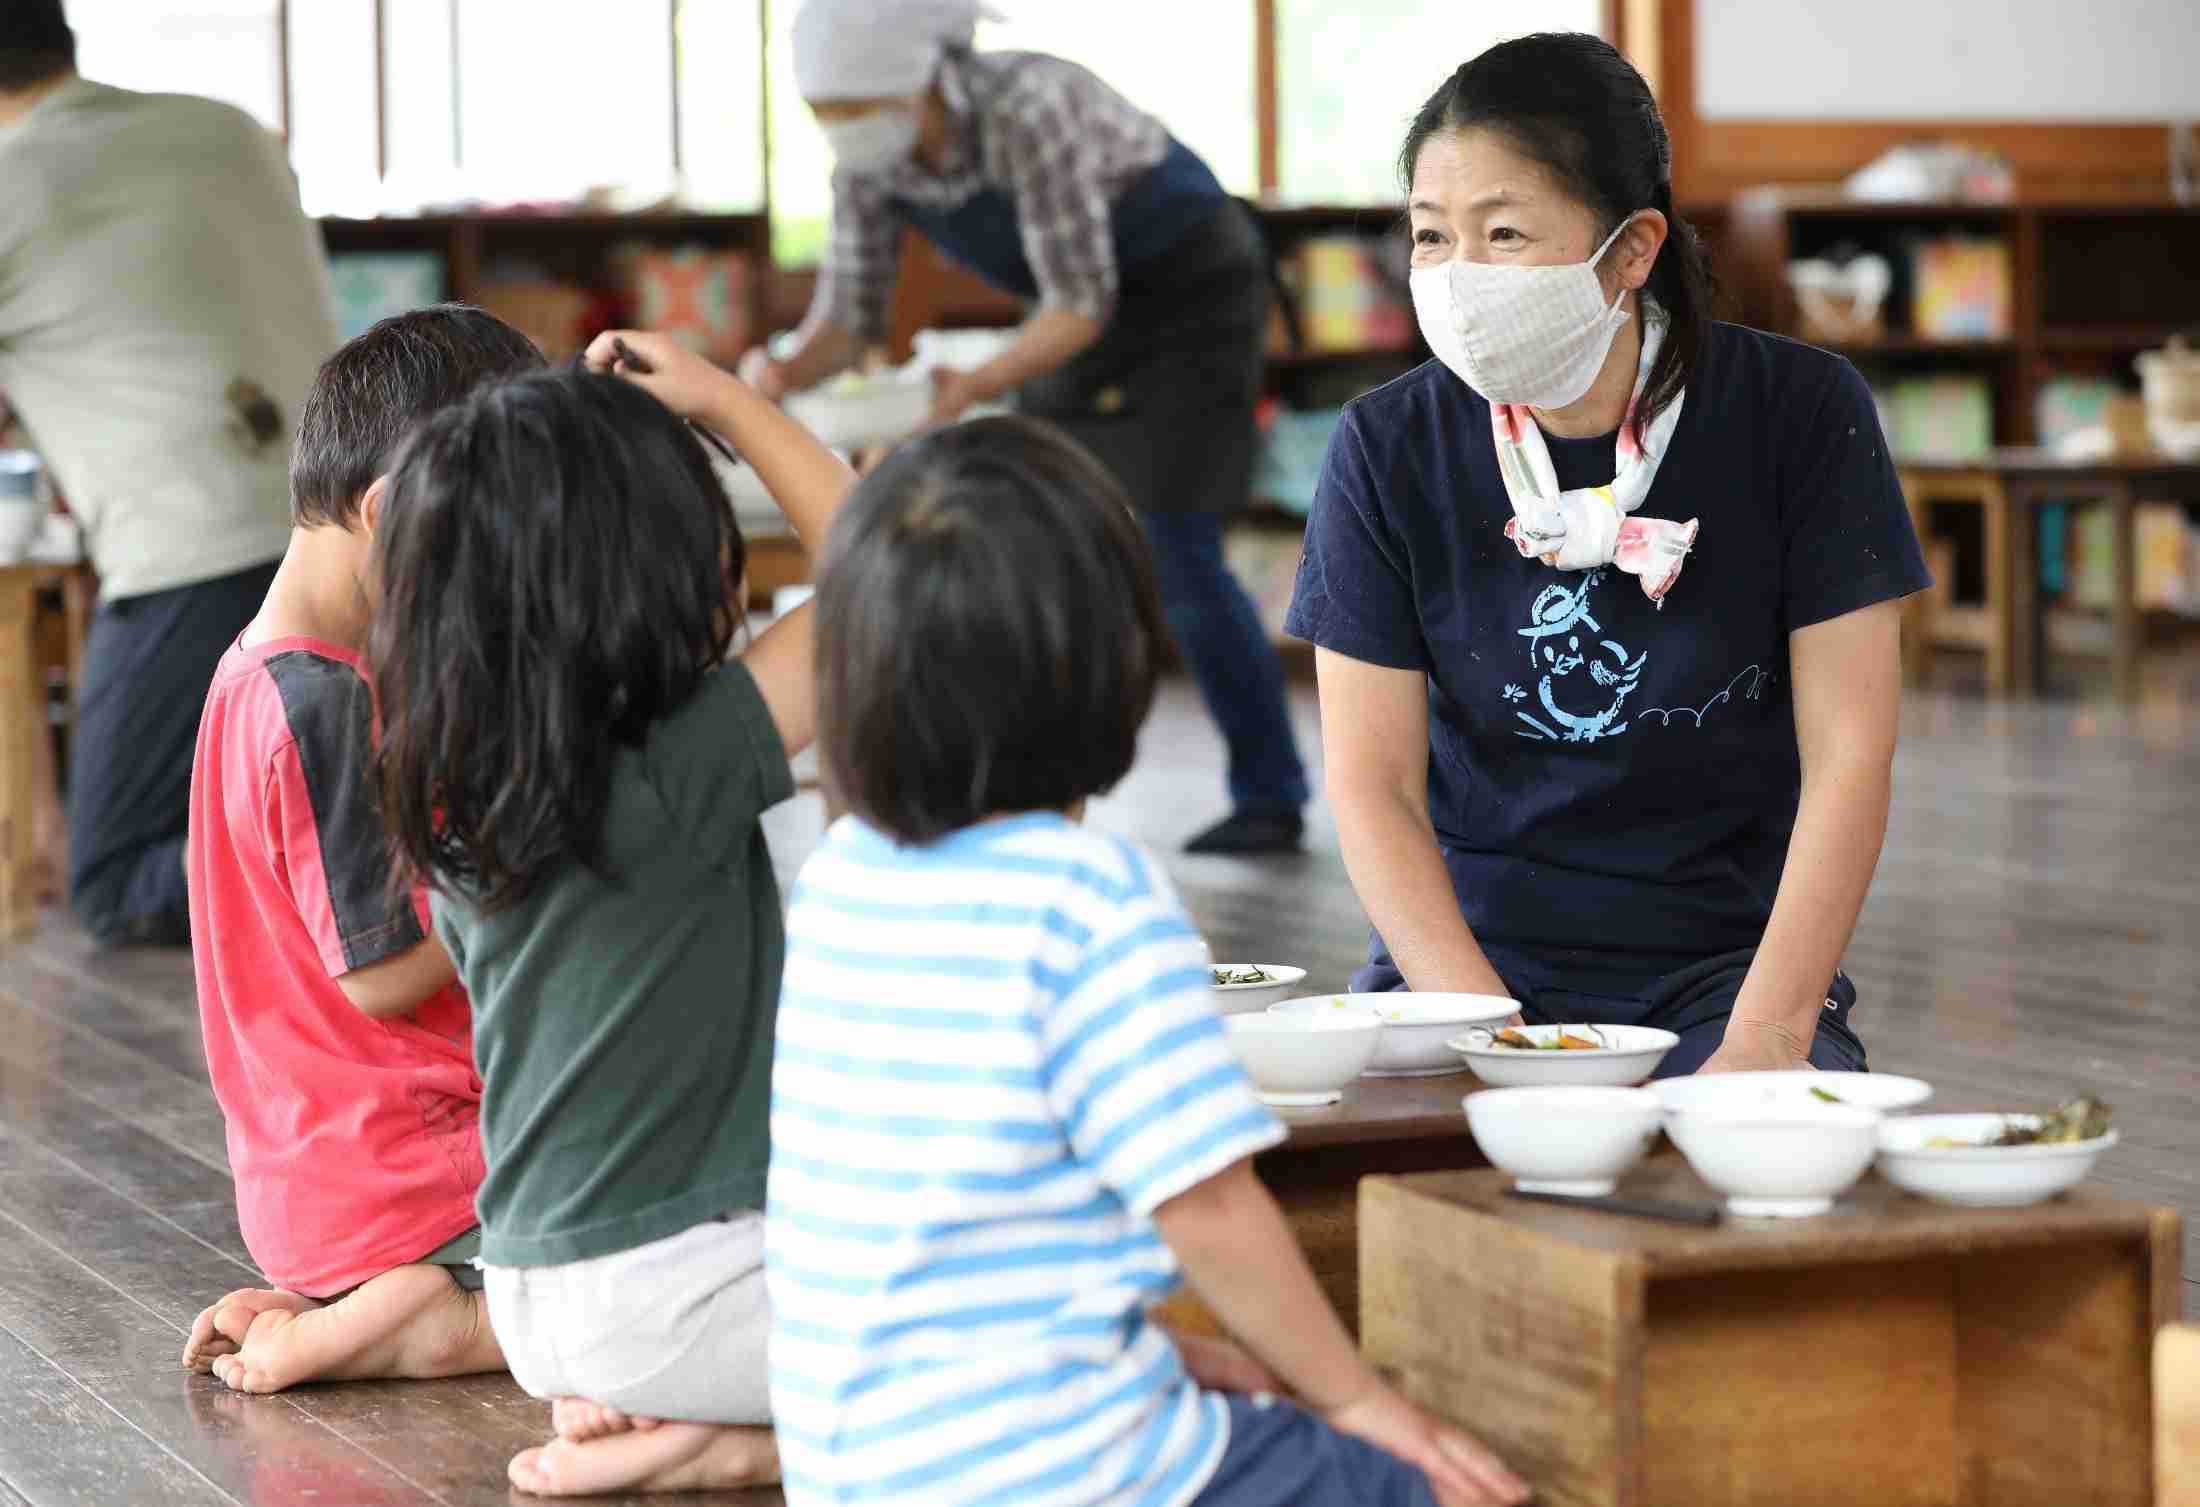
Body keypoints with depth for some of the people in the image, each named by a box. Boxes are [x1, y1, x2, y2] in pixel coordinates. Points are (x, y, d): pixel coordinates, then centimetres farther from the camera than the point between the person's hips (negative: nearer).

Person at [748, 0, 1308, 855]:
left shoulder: (1027, 112, -36)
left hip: (1192, 293, -7)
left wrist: (973, 389, -46)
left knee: (1175, 557, -13)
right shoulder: (869, 159, -14)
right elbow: (848, 317, -11)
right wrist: (782, 375, -33)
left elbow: (1081, 305, -33)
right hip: (1095, 306, 7)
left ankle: (1270, 798, 0)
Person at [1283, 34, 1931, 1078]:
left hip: (1719, 962, -1)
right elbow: (1373, 785, -3)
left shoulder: (1798, 411, -5)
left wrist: (1764, 1040, -16)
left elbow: (1847, 755, -6)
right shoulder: (1388, 449, -2)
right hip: (1465, 954, 1)